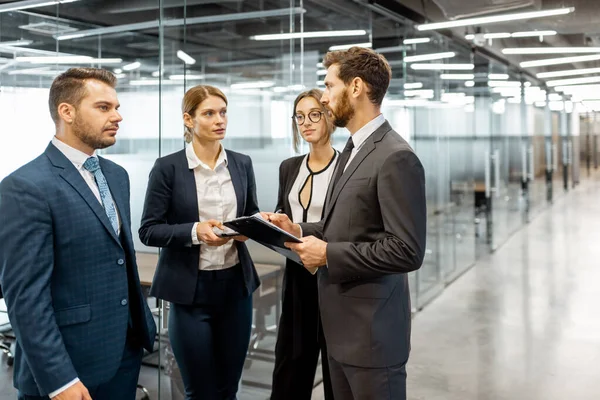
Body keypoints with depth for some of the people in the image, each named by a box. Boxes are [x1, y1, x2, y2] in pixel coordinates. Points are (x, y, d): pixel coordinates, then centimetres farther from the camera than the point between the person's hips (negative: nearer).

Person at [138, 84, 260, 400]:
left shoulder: (241, 164, 6)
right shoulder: (168, 167, -7)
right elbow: (149, 230, -7)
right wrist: (195, 231, -22)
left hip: (236, 284, 4)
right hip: (191, 289, -4)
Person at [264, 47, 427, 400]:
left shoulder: (396, 157, -18)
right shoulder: (353, 150, 13)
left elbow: (407, 251, -23)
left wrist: (328, 254, -19)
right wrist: (299, 230, 4)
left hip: (372, 331, -9)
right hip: (343, 325, 9)